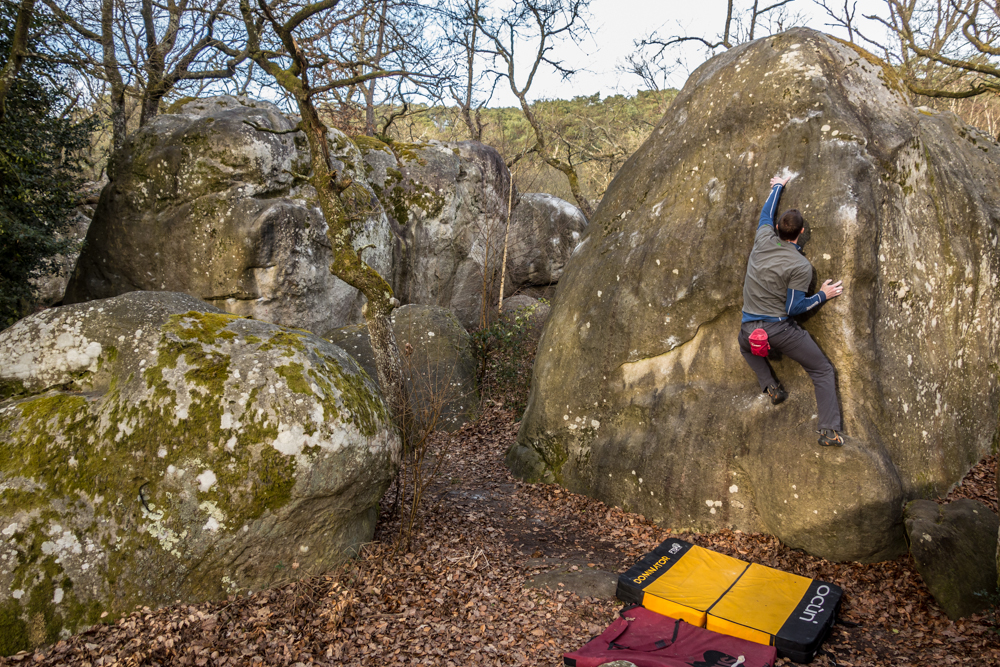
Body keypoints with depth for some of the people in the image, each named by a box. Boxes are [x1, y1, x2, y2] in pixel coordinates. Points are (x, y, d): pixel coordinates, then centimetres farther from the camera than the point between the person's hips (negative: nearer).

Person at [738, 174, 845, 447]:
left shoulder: (763, 239, 1)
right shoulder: (801, 266, -11)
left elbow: (767, 213, 23)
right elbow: (793, 308, -9)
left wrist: (778, 186, 39)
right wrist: (823, 295, 5)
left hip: (749, 328, 4)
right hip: (780, 327, -4)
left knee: (747, 347, 40)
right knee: (823, 371, 9)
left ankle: (770, 385, 17)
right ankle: (830, 431, -1)